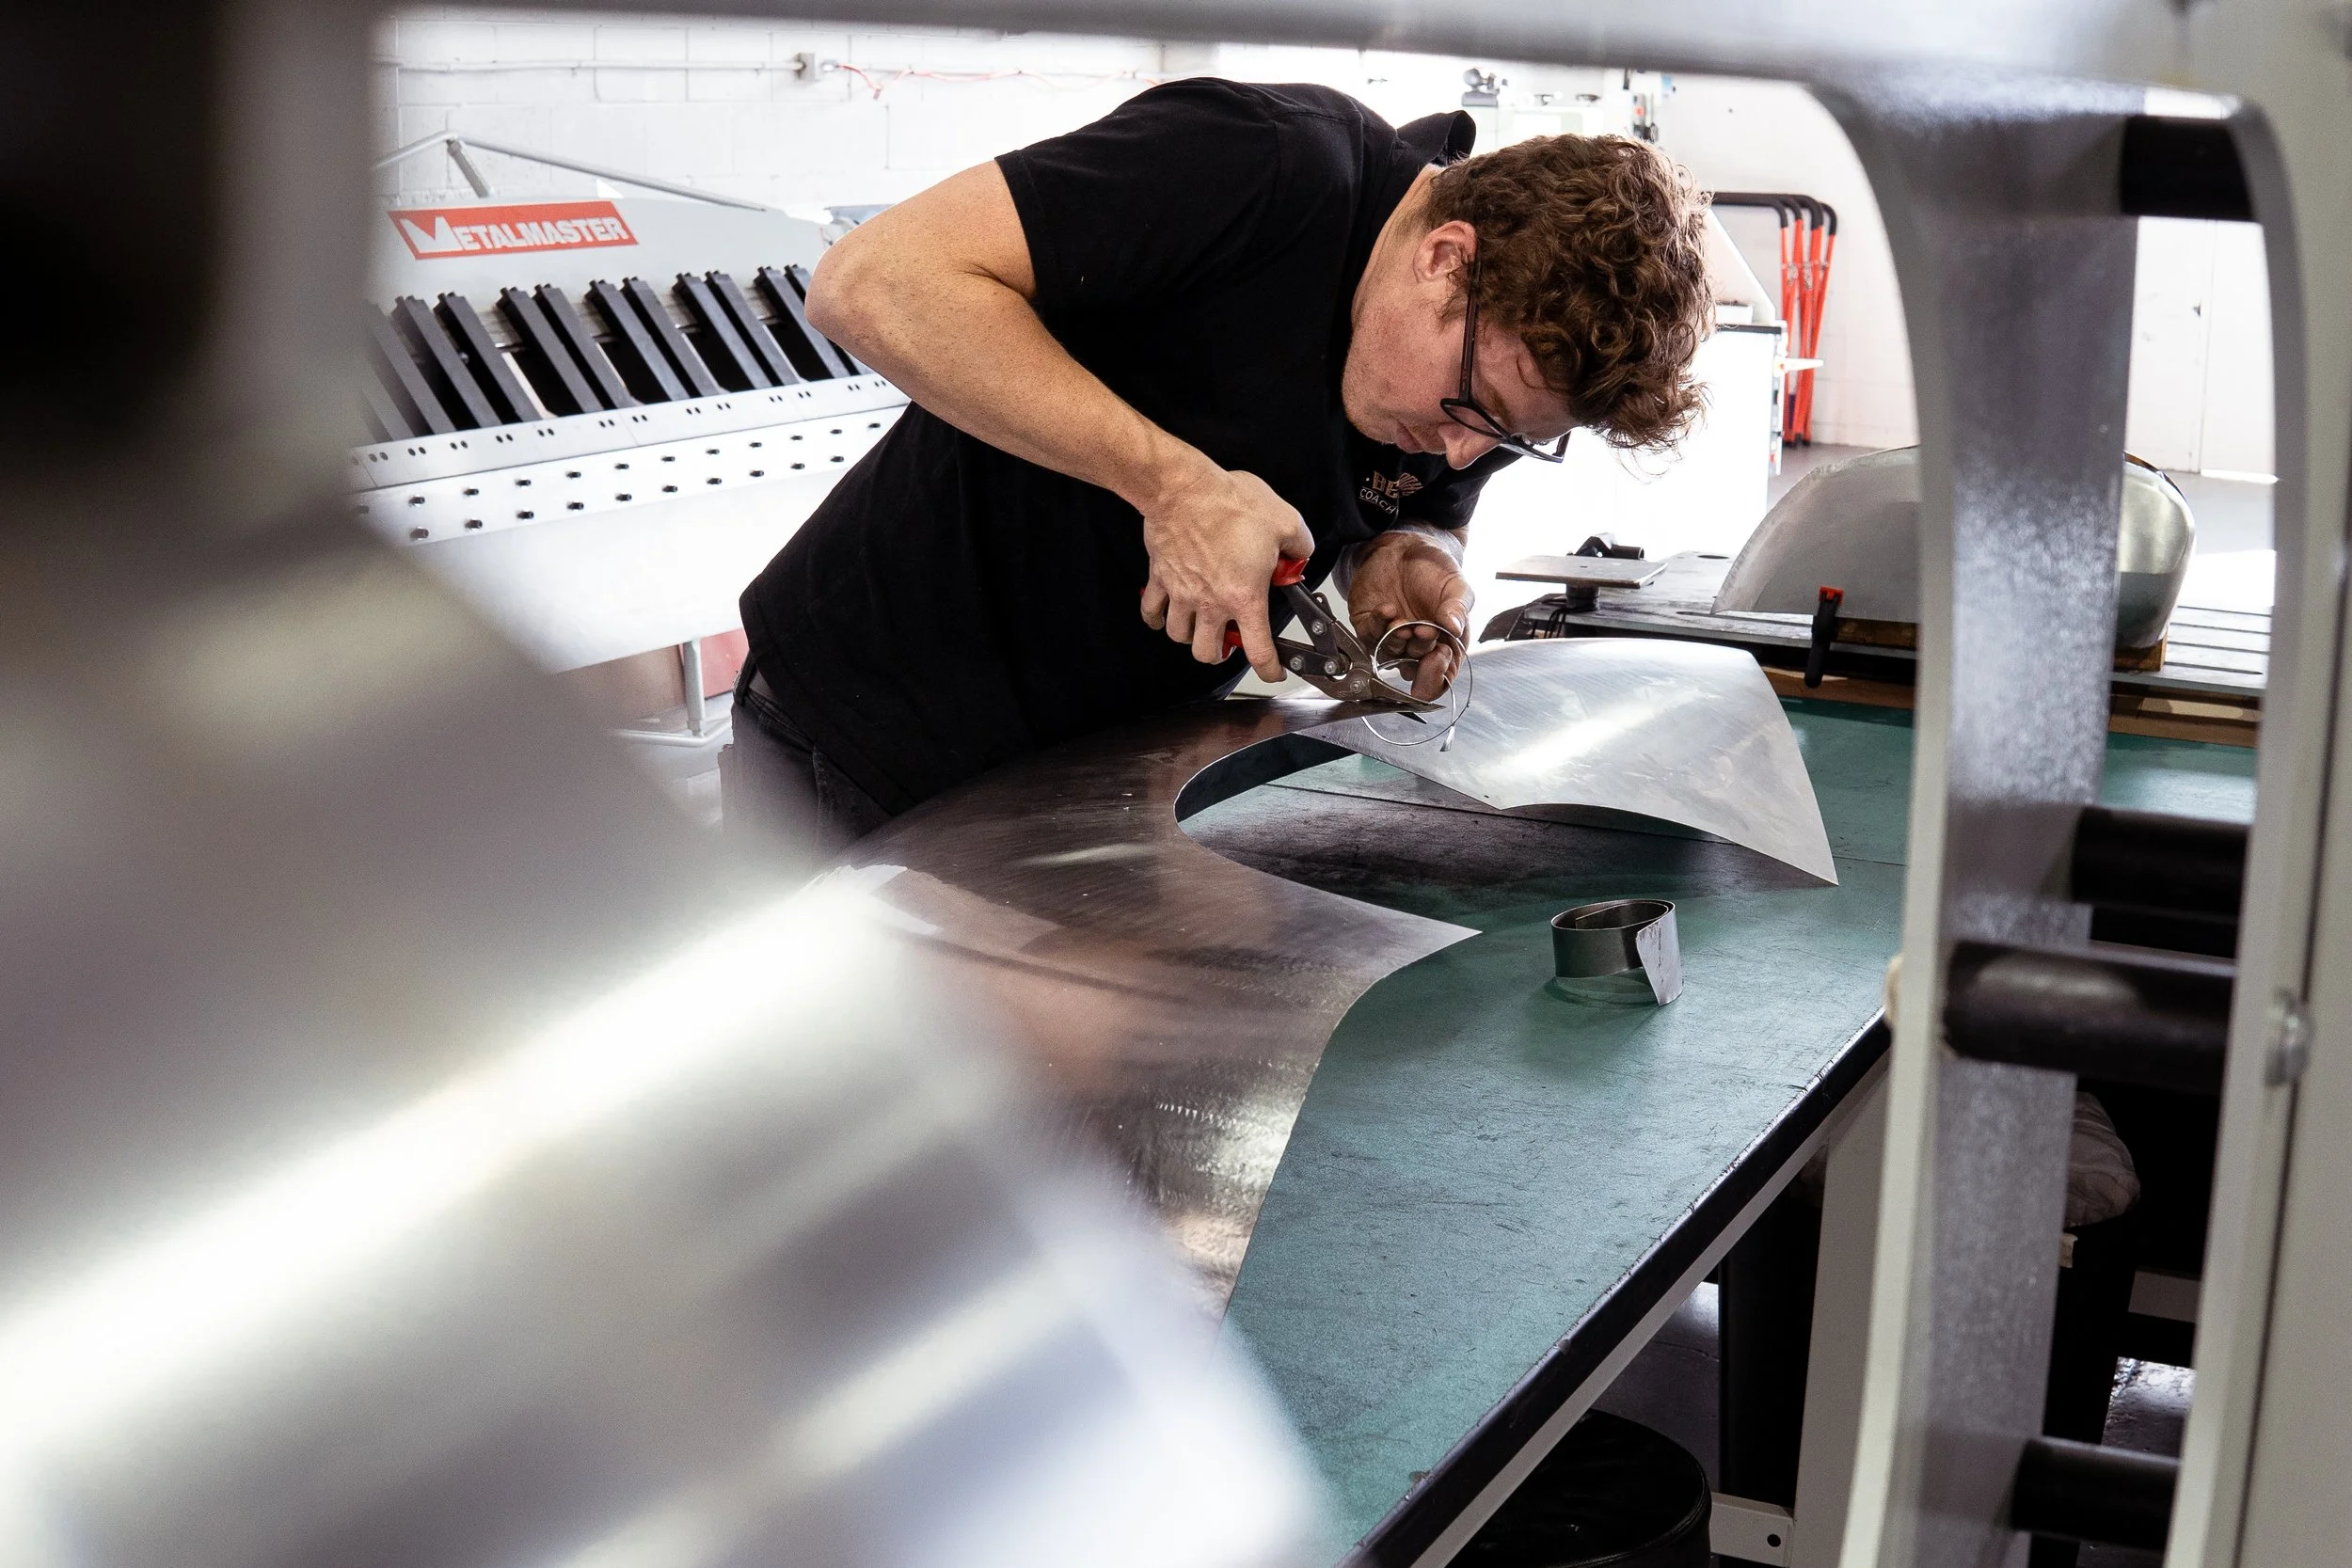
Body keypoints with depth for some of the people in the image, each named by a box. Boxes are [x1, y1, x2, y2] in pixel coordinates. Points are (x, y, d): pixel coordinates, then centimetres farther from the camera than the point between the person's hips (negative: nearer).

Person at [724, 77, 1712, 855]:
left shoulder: (1501, 371, -6)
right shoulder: (1268, 168, -28)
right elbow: (872, 284, -32)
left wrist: (1406, 557, -11)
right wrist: (1172, 481, -33)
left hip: (1116, 759, 6)